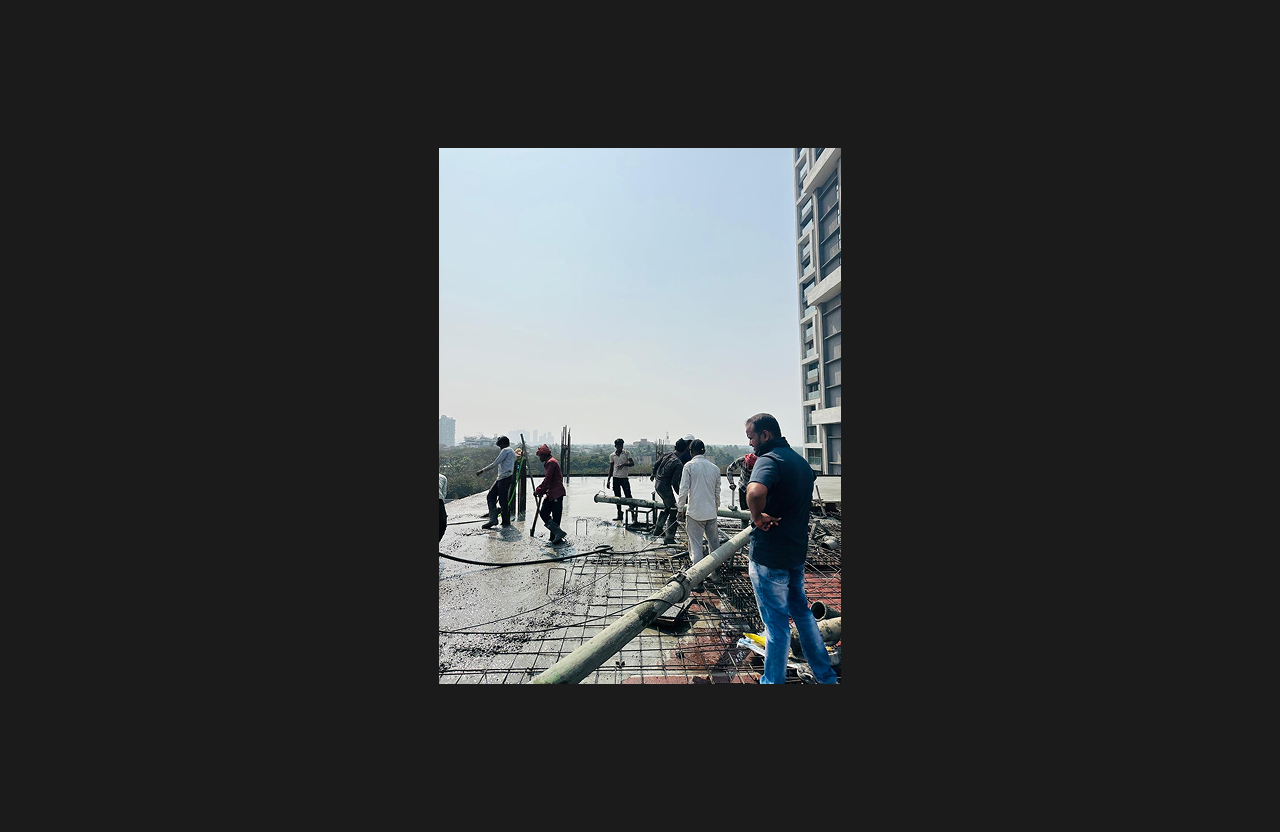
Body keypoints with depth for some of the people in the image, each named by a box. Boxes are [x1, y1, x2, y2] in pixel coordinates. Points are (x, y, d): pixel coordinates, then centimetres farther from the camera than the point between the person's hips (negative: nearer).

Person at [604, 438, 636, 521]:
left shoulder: (626, 453, 1)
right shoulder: (612, 455, 8)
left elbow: (632, 464, -4)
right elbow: (611, 468, 12)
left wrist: (624, 464, -21)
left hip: (624, 478, -3)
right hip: (615, 478, 3)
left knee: (628, 496, -6)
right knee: (617, 497, 7)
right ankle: (619, 514, 15)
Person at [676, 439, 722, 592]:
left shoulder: (689, 466, -8)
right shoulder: (715, 467, 6)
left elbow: (683, 490, -10)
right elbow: (717, 492, 13)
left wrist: (681, 508, 3)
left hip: (695, 512, -4)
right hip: (711, 512, 5)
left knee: (696, 546, 1)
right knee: (714, 544, 18)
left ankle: (698, 581, 1)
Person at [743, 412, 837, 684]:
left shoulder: (768, 459, -20)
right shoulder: (801, 461, 9)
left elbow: (755, 492, -42)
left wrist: (758, 517, -25)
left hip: (769, 555, -9)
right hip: (797, 550, 9)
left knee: (776, 621, 4)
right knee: (801, 611, 23)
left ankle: (772, 681, 21)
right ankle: (826, 677, 35)